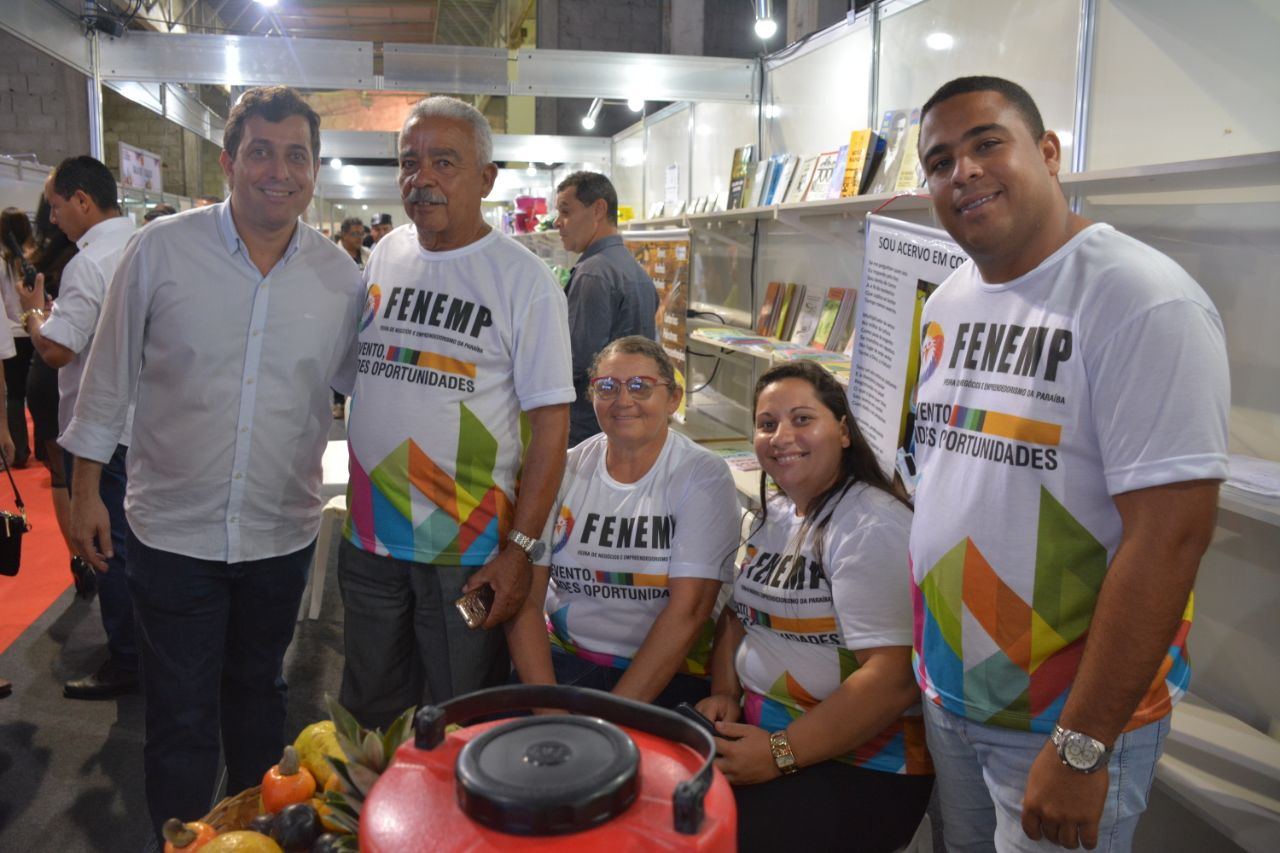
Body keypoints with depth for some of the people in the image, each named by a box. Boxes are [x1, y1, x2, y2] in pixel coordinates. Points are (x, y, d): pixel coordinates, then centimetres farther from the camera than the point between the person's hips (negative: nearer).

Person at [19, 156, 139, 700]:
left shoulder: (90, 263, -20)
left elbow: (55, 350, -21)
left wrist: (32, 308, -3)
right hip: (149, 420, 8)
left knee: (110, 546, 3)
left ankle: (126, 662, 13)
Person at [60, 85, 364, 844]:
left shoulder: (341, 276, -3)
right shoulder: (162, 249, -8)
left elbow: (363, 383, 6)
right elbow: (110, 376, -1)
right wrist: (86, 489, 1)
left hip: (282, 532, 3)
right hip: (173, 528, -2)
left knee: (257, 694, 22)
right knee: (181, 718, 9)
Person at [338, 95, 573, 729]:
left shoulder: (523, 279, -10)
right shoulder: (383, 256, 7)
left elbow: (550, 424, -12)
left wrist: (519, 548, -17)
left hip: (468, 549, -5)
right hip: (368, 538, 5)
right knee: (370, 717, 20)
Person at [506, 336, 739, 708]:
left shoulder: (704, 477, -7)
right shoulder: (564, 471, 2)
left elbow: (688, 612, -14)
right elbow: (525, 597, -1)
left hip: (667, 674, -2)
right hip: (561, 660, 3)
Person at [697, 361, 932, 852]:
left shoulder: (872, 528, -18)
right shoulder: (774, 514, 9)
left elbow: (894, 679, -25)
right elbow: (740, 613, 16)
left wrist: (781, 754, -24)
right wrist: (724, 694, -2)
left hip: (861, 765, -7)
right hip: (761, 726, 8)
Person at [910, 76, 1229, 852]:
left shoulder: (1143, 301, -18)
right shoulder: (947, 304, 5)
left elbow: (1169, 536, -22)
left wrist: (1081, 747, -21)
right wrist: (929, 666, 10)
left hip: (1070, 714, -7)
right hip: (948, 695, 7)